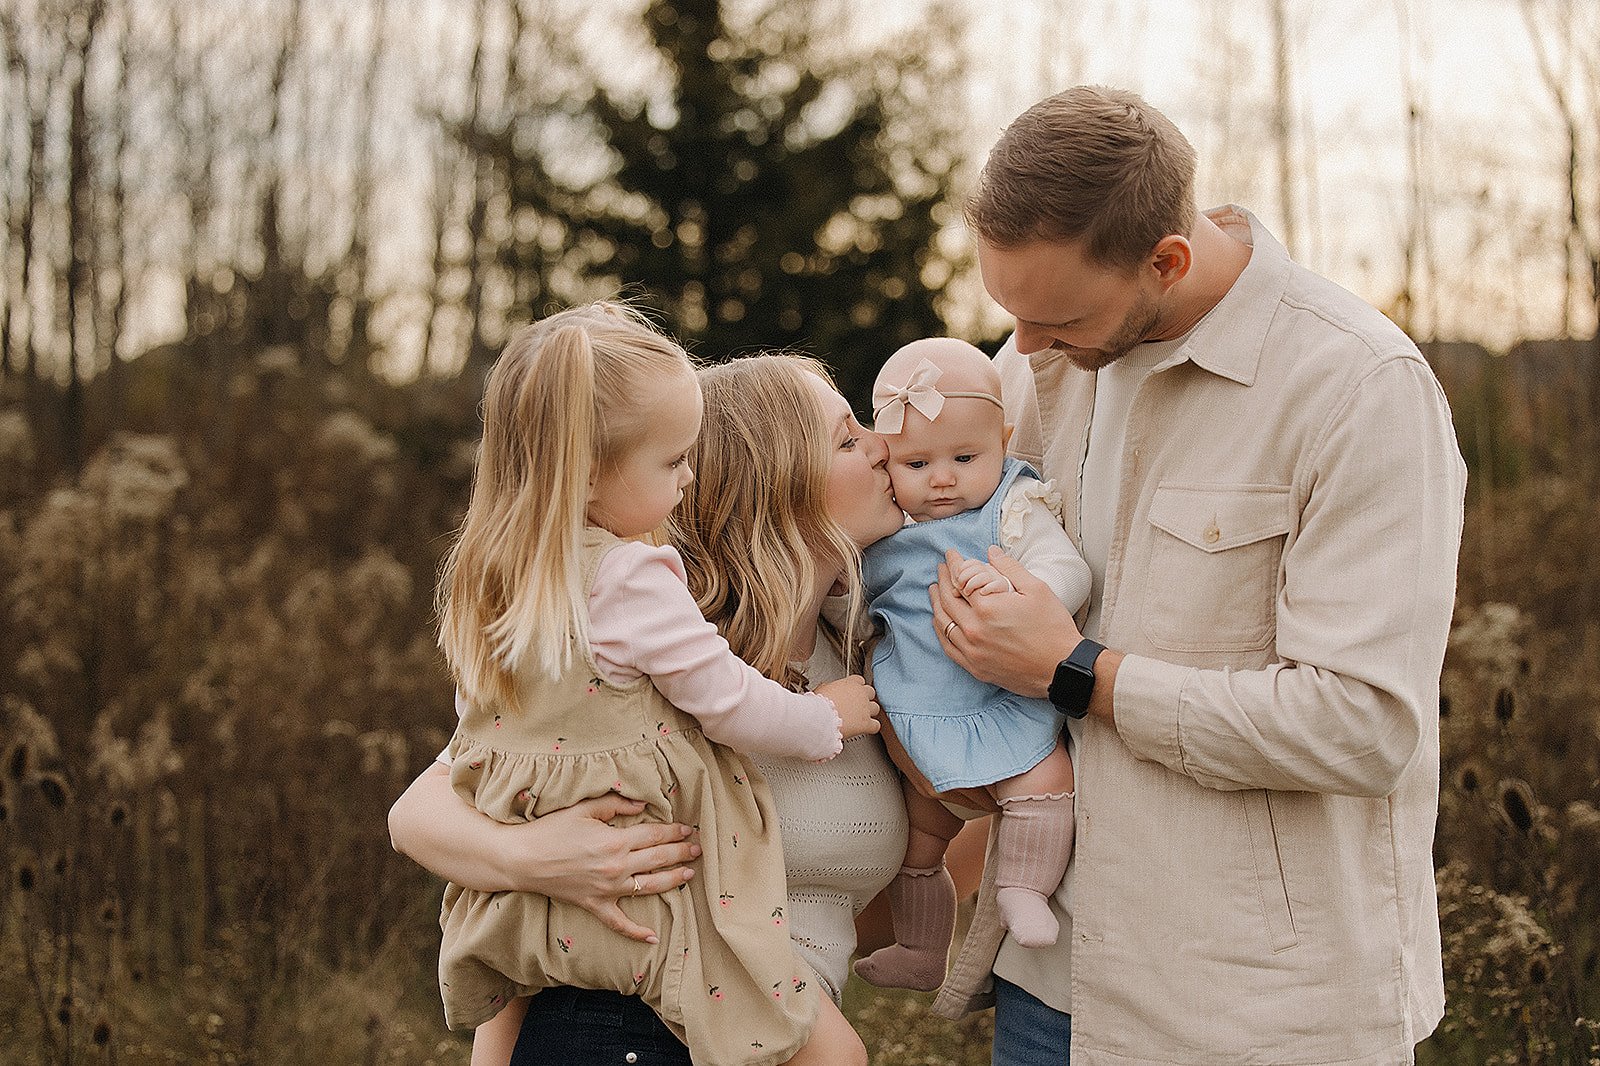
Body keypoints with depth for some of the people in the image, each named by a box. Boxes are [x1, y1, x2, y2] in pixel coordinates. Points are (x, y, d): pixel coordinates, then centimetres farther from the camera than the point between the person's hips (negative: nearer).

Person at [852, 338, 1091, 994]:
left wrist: (1014, 589, -41)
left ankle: (1022, 891, -7)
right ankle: (920, 953, 35)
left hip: (1005, 706, -4)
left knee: (1045, 781, -29)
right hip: (914, 721, 4)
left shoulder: (1014, 509, -10)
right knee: (916, 841, 15)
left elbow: (1066, 570, -25)